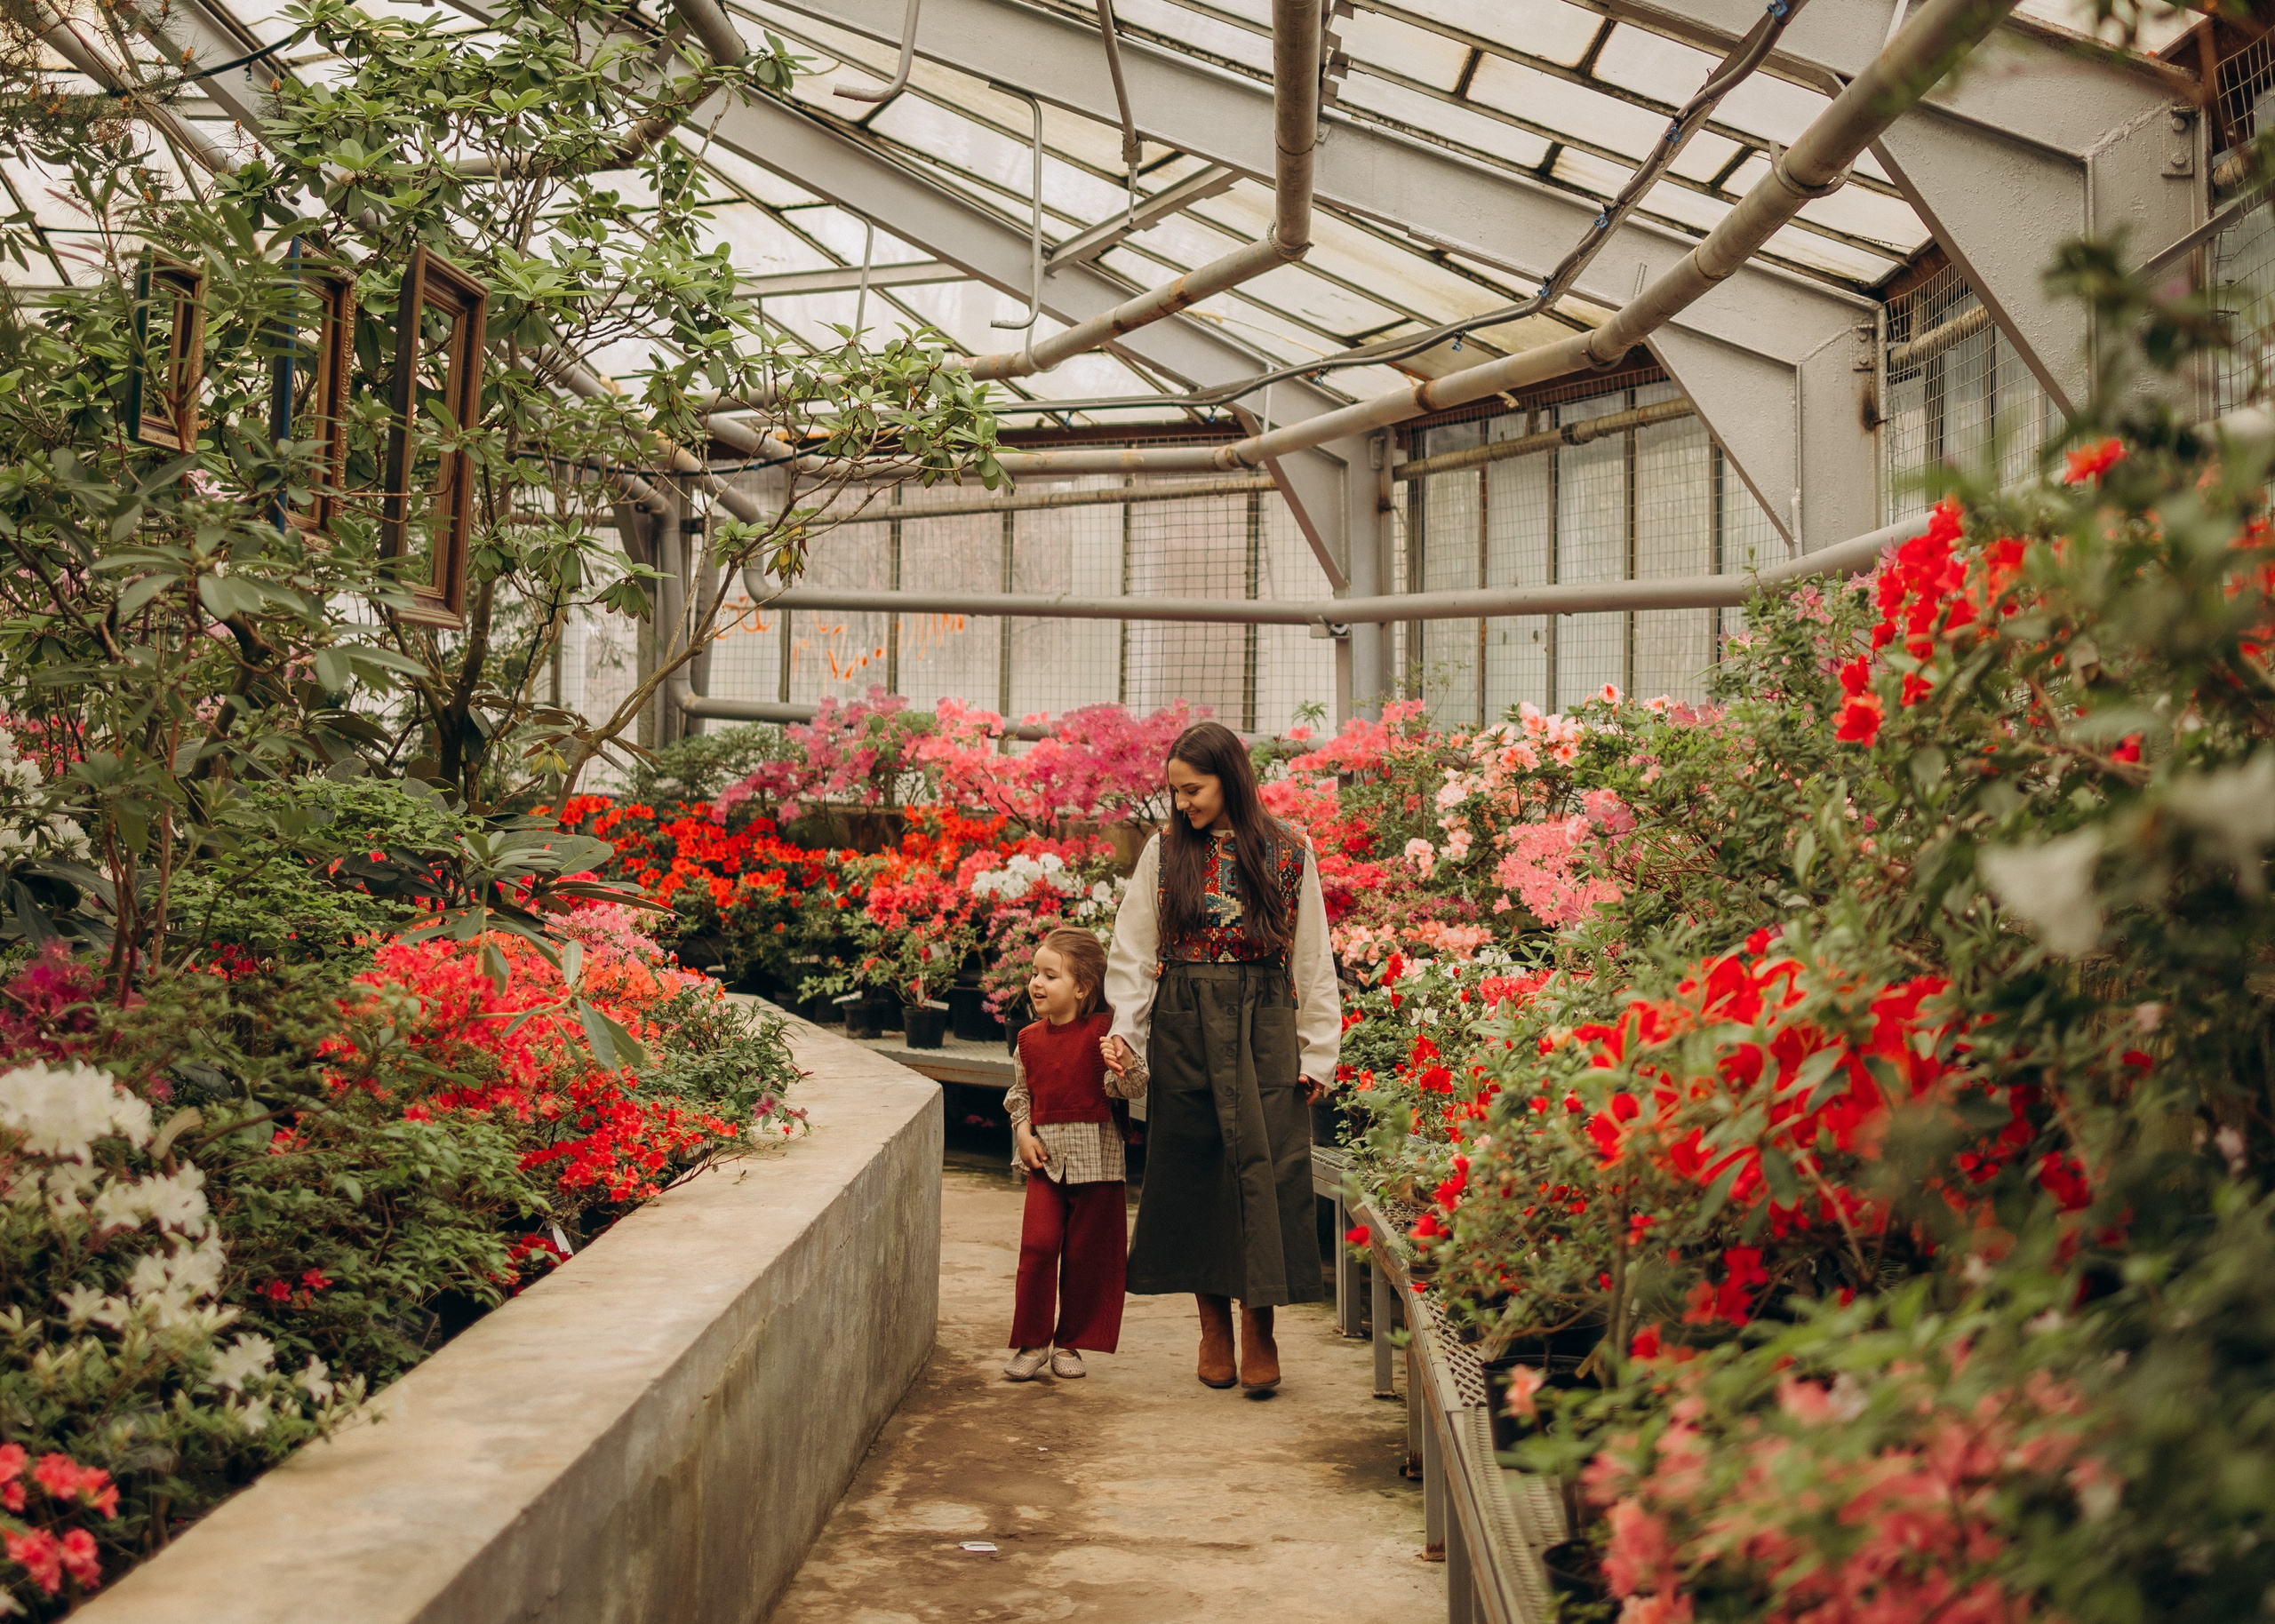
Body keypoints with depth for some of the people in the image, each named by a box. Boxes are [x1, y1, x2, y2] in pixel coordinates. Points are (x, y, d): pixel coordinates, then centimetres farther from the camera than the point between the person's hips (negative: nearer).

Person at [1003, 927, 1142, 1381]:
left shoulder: (1103, 1032, -7)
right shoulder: (1030, 1039, 6)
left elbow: (1131, 1088, -12)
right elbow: (1019, 1093, 18)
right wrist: (1023, 1132, 2)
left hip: (1097, 1159, -3)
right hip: (1046, 1158, 3)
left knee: (1087, 1255, 5)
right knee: (1037, 1245, -8)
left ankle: (1070, 1343, 20)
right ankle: (1032, 1341, 6)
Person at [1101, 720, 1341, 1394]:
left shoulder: (1289, 853, 3)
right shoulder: (1164, 852, 4)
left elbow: (1313, 960, 5)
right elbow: (1133, 952, 5)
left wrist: (1318, 1050, 1)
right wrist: (1124, 1029, -9)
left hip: (1264, 1028, -1)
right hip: (1182, 1029, 1)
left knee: (1266, 1167, -6)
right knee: (1194, 1169, 3)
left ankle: (1260, 1326, 3)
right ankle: (1214, 1324, 15)